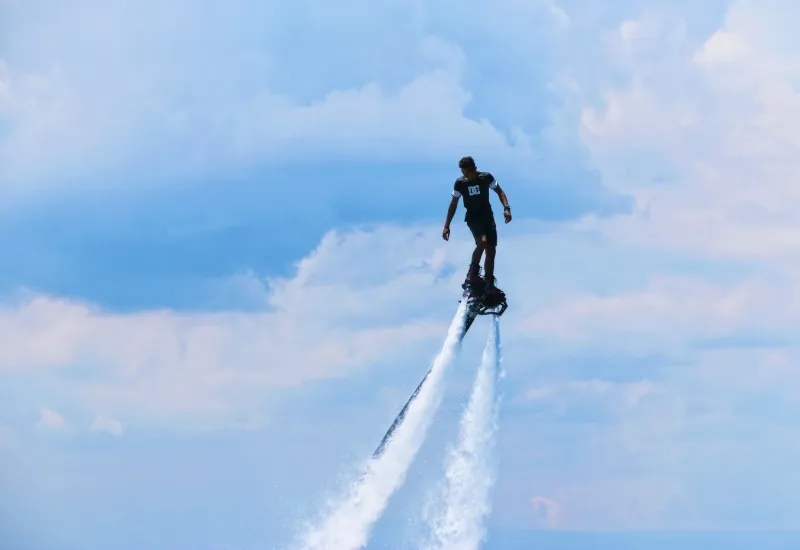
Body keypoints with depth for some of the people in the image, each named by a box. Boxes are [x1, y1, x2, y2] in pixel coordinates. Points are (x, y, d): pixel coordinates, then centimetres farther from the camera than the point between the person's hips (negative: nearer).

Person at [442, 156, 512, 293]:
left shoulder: (486, 177, -6)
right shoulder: (460, 183, -5)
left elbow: (499, 191, 5)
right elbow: (453, 204, 4)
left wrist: (506, 208, -12)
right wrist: (446, 226, 3)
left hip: (488, 216, 2)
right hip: (473, 217, -2)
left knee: (491, 251, 2)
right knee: (482, 241, -29)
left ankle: (489, 285, 12)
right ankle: (473, 273, -13)